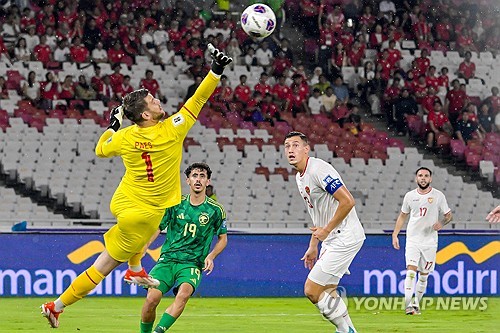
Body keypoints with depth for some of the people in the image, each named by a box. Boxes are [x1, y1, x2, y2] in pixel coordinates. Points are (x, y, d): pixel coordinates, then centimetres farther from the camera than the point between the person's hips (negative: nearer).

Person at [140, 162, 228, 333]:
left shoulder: (215, 210, 4)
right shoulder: (175, 204, 5)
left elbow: (222, 238, 16)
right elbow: (157, 228, 9)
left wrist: (210, 256, -2)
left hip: (192, 263, -1)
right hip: (168, 259, 1)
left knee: (183, 294, -33)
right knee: (152, 298, -19)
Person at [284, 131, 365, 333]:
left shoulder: (318, 170, -17)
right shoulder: (300, 177, 14)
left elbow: (347, 201, -23)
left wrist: (326, 230, -17)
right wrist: (313, 246, 22)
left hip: (345, 238, -10)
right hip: (330, 240, 10)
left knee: (312, 291, -11)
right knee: (327, 292, 16)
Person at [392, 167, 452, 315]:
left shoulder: (438, 196, 0)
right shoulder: (410, 196, 4)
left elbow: (448, 215, 7)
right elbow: (402, 216, 16)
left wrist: (441, 223, -15)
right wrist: (395, 234, 8)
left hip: (430, 241, 0)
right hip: (413, 240, 0)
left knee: (424, 275, 5)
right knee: (411, 270, -16)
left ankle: (416, 303, 21)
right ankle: (408, 305, -23)